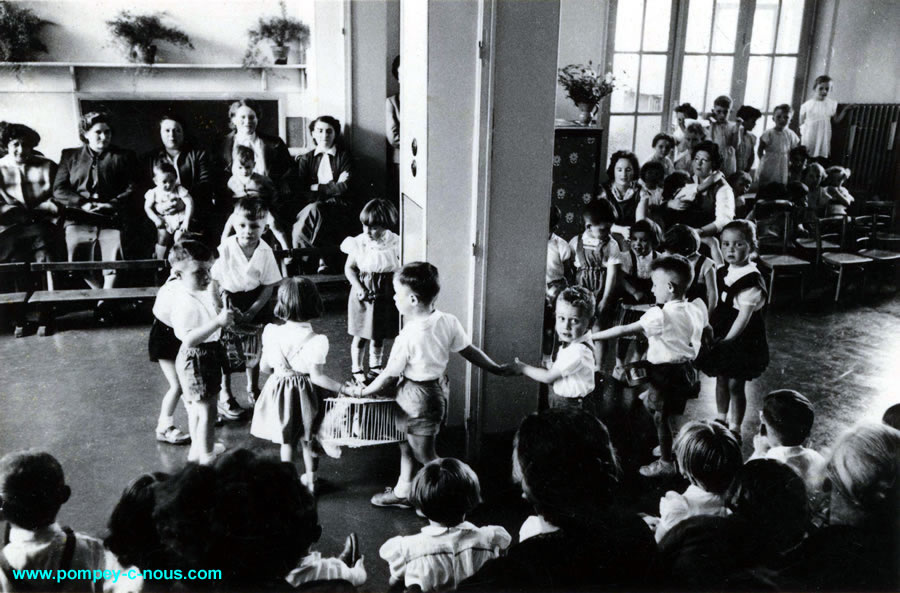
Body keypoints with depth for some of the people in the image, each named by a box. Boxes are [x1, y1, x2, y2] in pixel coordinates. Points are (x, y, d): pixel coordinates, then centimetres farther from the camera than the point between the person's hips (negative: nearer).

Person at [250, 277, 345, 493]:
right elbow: (317, 377, -20)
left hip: (279, 390, 2)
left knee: (287, 441, 21)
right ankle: (310, 481, 35)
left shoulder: (272, 332, -14)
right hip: (304, 393, -2)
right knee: (307, 440, 19)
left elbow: (264, 366, -2)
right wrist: (343, 388, -10)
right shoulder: (315, 341, -24)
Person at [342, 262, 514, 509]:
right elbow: (470, 351, -4)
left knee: (425, 455, 12)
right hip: (438, 385, 8)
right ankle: (402, 492, 41)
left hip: (417, 397, -8)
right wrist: (497, 369, 11)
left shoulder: (407, 338, -27)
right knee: (406, 441, 25)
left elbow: (388, 376, -17)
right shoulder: (448, 322, -11)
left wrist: (361, 392, -1)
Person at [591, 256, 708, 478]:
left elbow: (624, 330, -25)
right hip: (686, 368, 7)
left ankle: (665, 462, 22)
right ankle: (669, 447, 39)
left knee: (661, 417, 9)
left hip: (664, 373, -7)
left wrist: (590, 336, -20)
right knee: (673, 414, 23)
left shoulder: (660, 316, -25)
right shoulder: (697, 309, -5)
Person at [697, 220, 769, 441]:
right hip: (722, 337, 7)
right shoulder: (723, 273, 2)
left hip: (741, 341, -7)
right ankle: (721, 419, 39)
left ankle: (735, 429, 21)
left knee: (735, 385, 4)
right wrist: (711, 331, 6)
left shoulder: (751, 280, -21)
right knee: (721, 379, 20)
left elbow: (744, 317, -21)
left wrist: (726, 340, -19)